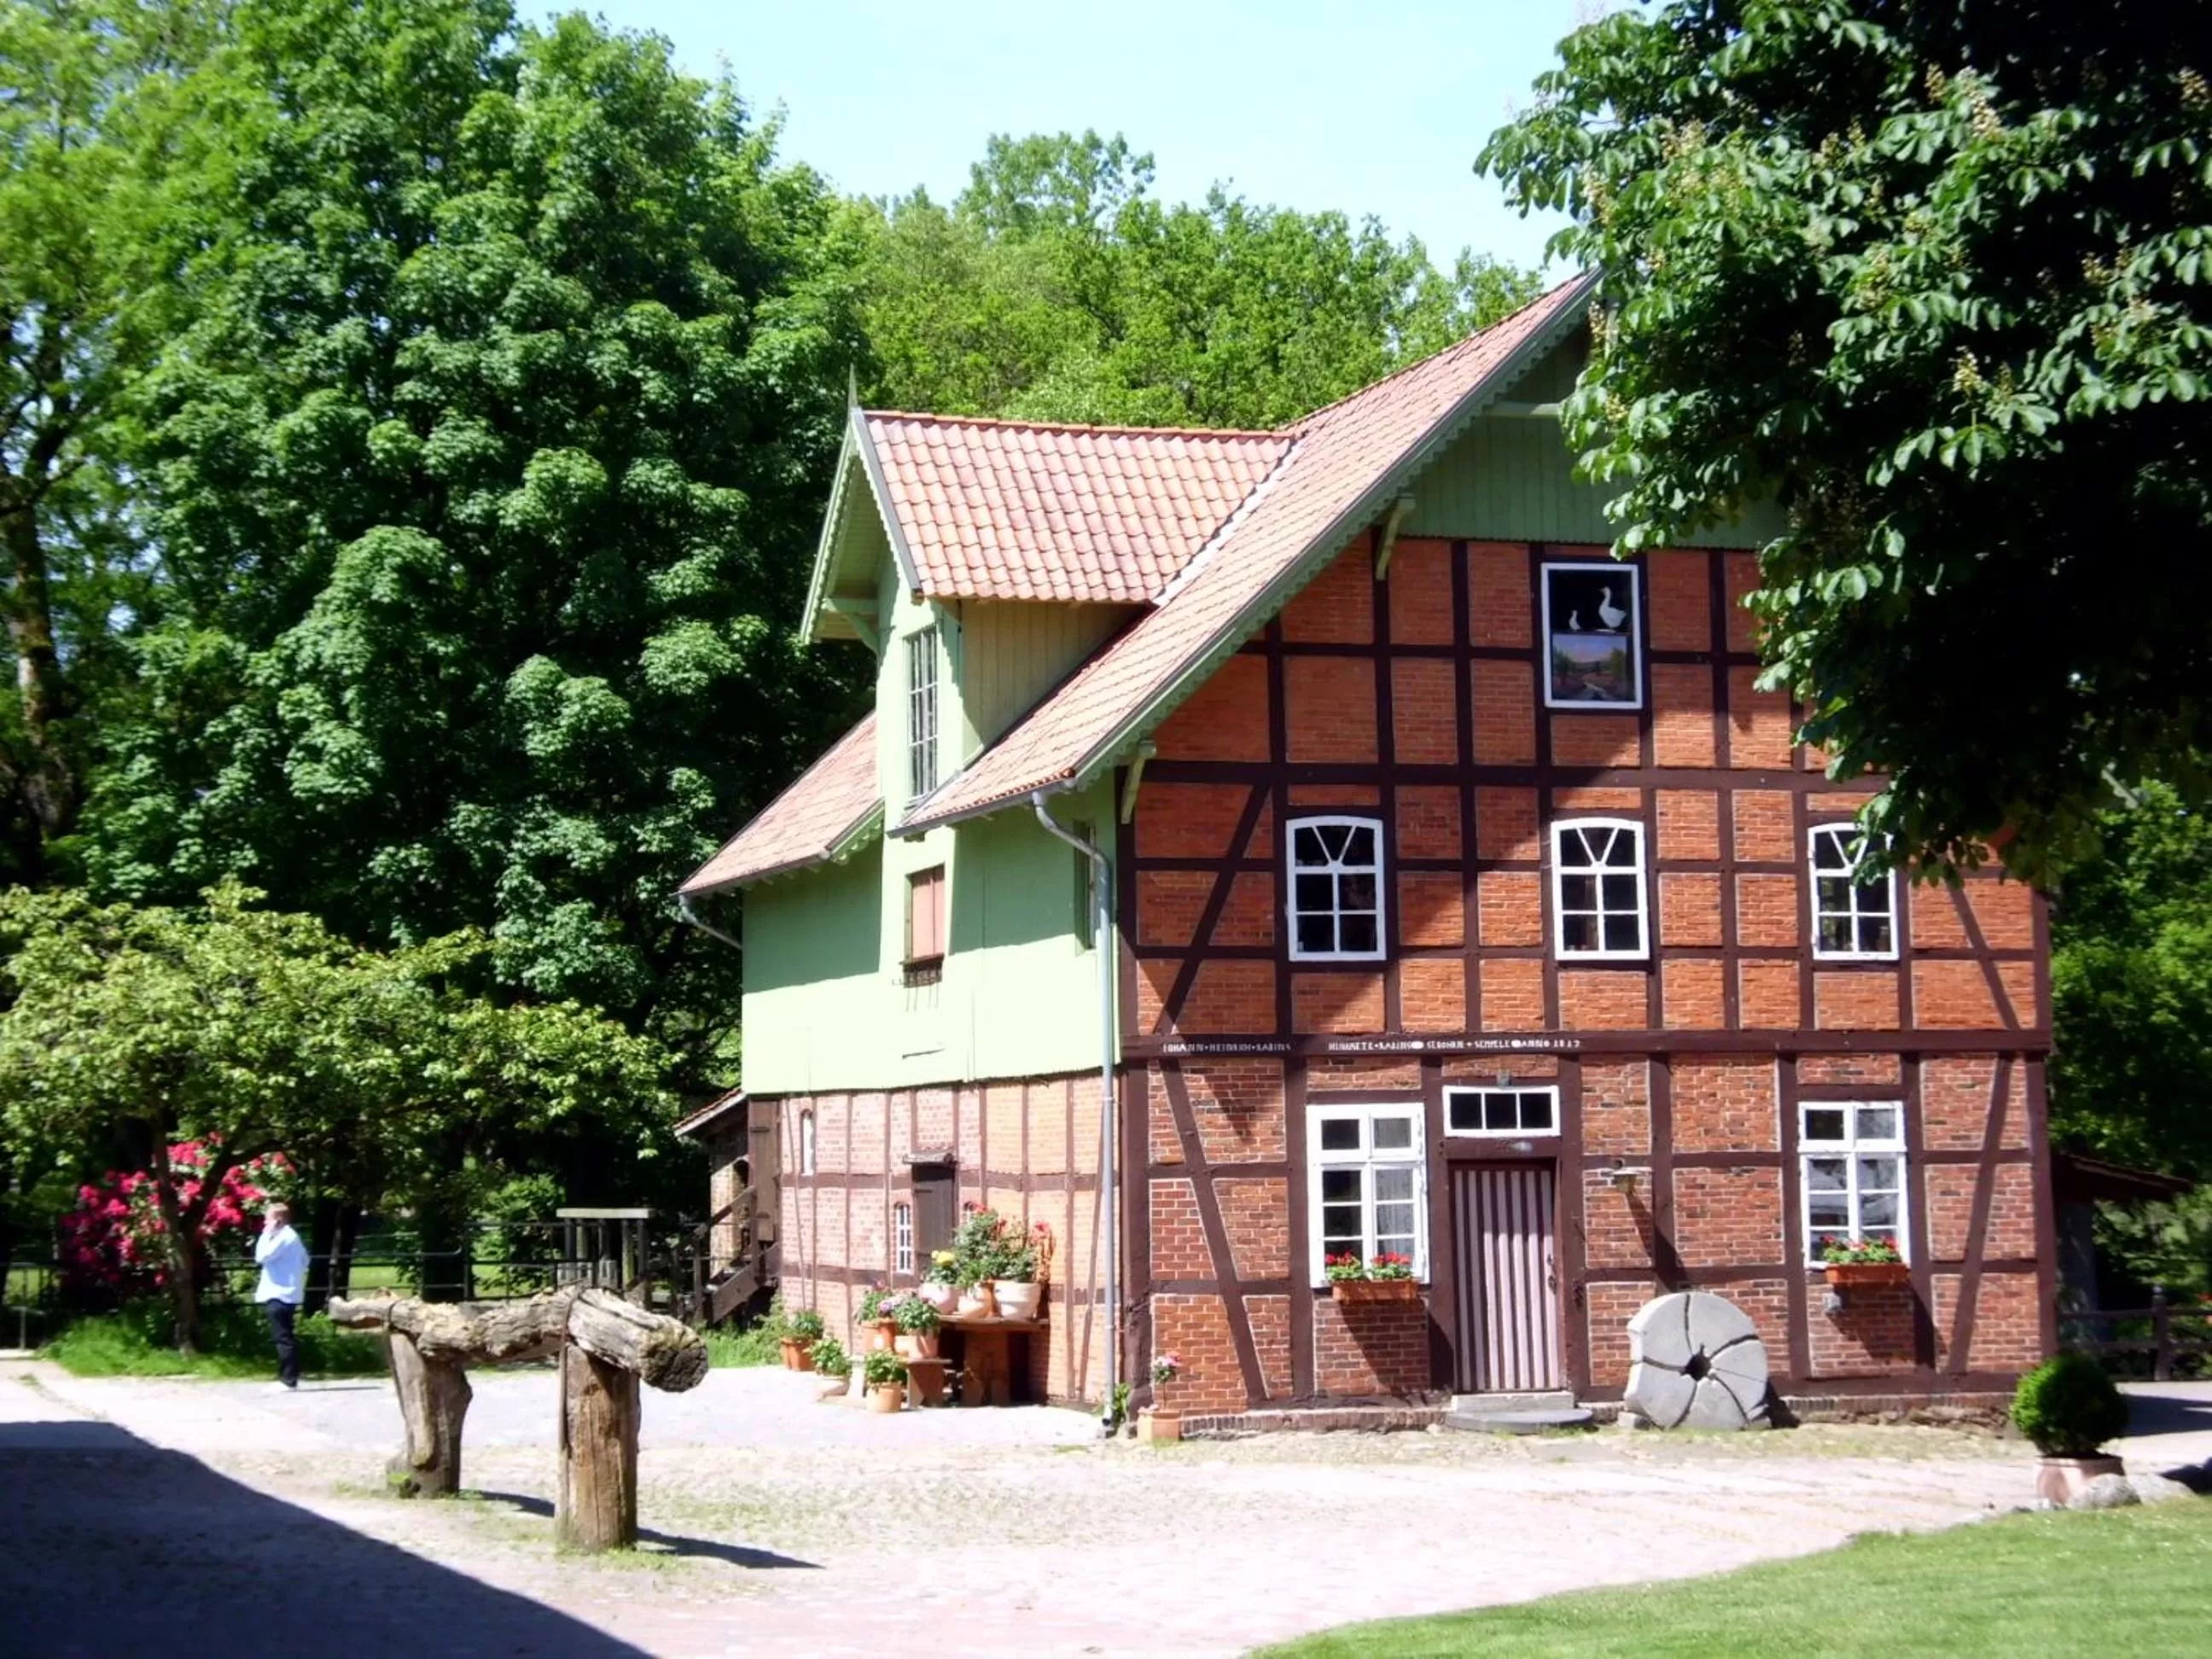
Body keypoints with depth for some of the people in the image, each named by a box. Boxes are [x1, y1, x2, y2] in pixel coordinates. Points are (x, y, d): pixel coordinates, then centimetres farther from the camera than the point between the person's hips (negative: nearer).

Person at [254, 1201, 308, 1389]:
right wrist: (299, 1285, 21)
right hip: (286, 1294, 11)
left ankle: (288, 1380, -10)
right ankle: (287, 1378, 15)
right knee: (285, 1338, 12)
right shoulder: (291, 1236, 17)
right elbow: (304, 1261, 23)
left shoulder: (284, 1238, -14)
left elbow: (262, 1256, -20)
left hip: (279, 1294, -11)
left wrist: (266, 1234, -12)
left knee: (283, 1338, -10)